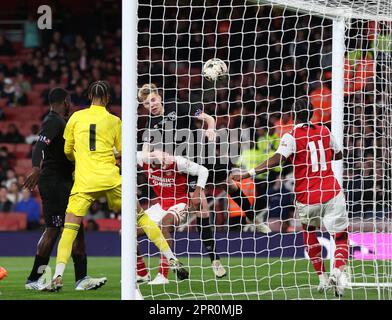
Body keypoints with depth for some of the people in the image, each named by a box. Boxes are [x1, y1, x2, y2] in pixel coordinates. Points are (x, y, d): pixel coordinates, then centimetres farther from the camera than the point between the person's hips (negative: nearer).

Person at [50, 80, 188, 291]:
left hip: (83, 181, 0)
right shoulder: (114, 121, 5)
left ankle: (58, 275, -16)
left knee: (69, 228, 2)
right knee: (141, 216, 13)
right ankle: (172, 260, 11)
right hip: (110, 178, 1)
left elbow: (68, 151, 13)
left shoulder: (76, 117, 6)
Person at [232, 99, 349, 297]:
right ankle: (338, 271, -22)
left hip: (306, 198, -1)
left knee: (309, 235, 25)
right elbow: (338, 155, 22)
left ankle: (323, 278, 20)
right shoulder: (324, 132, 6)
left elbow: (277, 159, -23)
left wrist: (248, 174, -26)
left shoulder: (291, 137, -7)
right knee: (341, 237, 6)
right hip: (332, 194, 1)